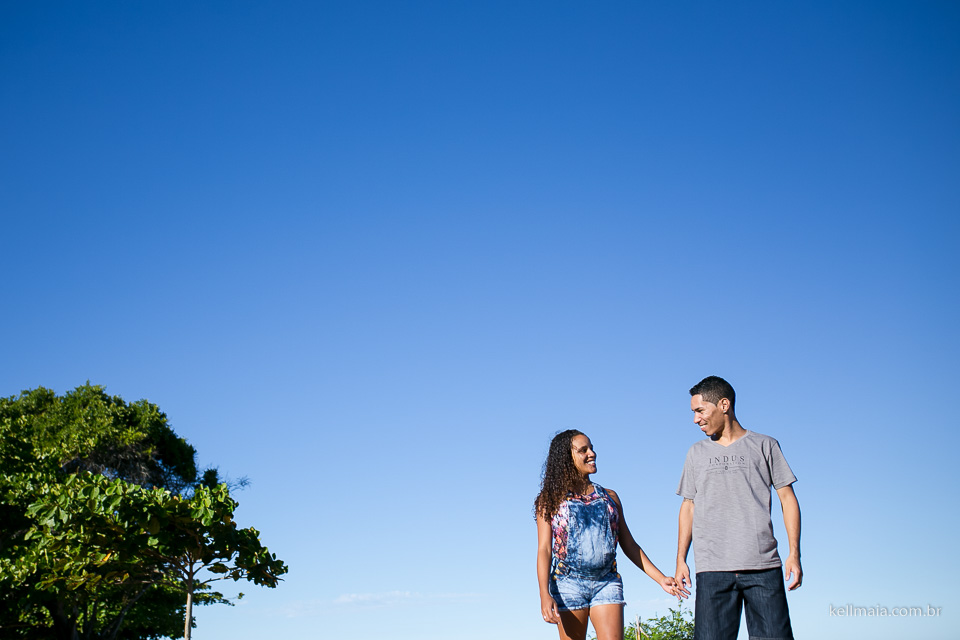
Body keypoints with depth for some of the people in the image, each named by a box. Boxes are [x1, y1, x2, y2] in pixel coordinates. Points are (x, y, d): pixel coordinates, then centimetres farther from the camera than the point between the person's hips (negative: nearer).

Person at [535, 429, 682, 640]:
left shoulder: (609, 497, 15)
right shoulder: (551, 501, 5)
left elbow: (629, 546, 17)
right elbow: (544, 550, -2)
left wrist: (661, 578, 9)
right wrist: (545, 595, -15)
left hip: (607, 583, 2)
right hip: (569, 583, -2)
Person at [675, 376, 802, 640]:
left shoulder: (764, 445, 10)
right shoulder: (697, 453, 18)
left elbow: (787, 498, 9)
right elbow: (688, 506, 19)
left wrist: (794, 552, -1)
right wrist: (680, 560, 10)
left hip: (763, 566, -2)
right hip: (713, 569, 2)